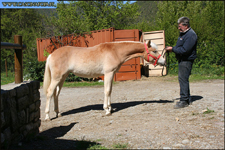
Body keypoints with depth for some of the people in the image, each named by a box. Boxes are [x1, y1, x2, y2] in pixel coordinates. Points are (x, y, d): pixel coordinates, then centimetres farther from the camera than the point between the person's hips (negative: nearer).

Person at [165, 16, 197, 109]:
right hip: (182, 60, 11)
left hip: (186, 60, -10)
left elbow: (184, 50, -25)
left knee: (183, 79, -10)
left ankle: (184, 100, -5)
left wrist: (172, 49, -16)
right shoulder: (183, 33, 14)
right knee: (183, 79, 15)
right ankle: (188, 99, 25)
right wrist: (172, 49, 4)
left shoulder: (191, 35, -19)